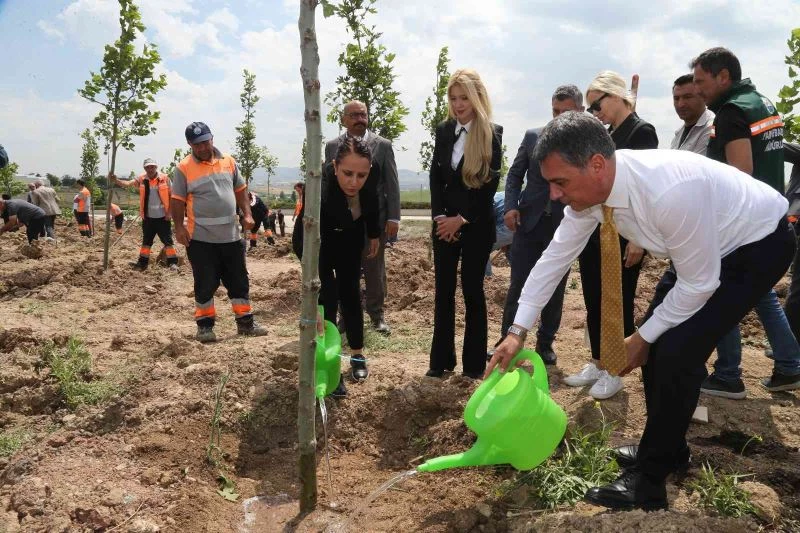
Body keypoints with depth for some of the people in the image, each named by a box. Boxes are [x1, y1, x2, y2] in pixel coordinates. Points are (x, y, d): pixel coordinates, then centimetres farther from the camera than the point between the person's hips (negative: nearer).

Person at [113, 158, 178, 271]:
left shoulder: (164, 178, -6)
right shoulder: (141, 179, 1)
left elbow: (171, 196, -3)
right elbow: (128, 183, -13)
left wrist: (169, 212, -6)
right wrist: (116, 180, -32)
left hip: (162, 217, -3)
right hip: (148, 217, 3)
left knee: (167, 240, 0)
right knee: (146, 241, 12)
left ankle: (173, 262, 6)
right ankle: (142, 263, 19)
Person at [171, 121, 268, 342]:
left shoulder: (228, 161, 8)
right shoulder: (184, 168, -4)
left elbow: (240, 190, 14)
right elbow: (177, 200, -3)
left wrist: (247, 214, 3)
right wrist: (179, 227, -12)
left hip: (230, 236, 4)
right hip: (201, 238, -4)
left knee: (239, 281, 10)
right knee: (205, 284, 3)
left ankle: (245, 322, 21)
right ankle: (205, 325, 16)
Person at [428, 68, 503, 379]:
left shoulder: (492, 134, -6)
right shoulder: (443, 131, 8)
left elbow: (489, 184, -10)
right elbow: (435, 177, 6)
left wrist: (461, 219, -13)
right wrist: (439, 216, -6)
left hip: (476, 224, -4)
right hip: (444, 222, 4)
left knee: (472, 290, 2)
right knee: (443, 291, 5)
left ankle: (474, 364, 12)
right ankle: (441, 360, 15)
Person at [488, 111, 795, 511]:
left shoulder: (670, 191, -41)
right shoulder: (588, 188, -17)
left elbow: (699, 283, -29)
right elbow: (555, 256, -9)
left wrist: (642, 337, -17)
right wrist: (518, 331, -9)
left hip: (758, 243, -8)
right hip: (702, 245, 8)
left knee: (676, 353, -17)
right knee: (657, 343, 8)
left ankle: (648, 482, -1)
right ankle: (667, 448, 28)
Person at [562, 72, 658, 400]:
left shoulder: (641, 131, -8)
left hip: (622, 235, -7)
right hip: (594, 233, 8)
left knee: (618, 304, 3)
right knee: (594, 303, 12)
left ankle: (614, 372, 15)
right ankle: (597, 364, 24)